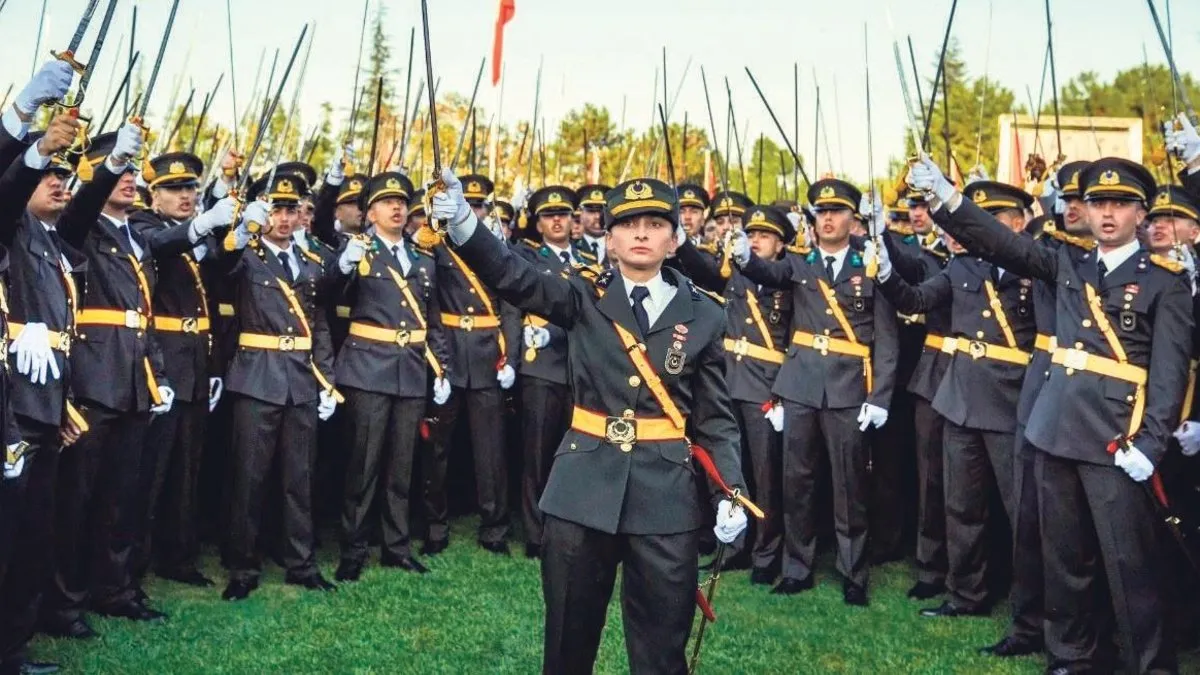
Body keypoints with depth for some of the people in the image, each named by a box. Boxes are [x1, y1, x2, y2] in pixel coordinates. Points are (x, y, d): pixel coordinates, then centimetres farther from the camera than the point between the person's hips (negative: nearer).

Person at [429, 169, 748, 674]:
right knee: (569, 634, 11)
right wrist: (463, 223, -31)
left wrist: (731, 493, -5)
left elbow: (716, 417, 6)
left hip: (666, 492, 0)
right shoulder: (585, 299, 3)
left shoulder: (704, 315, 4)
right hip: (584, 486, 0)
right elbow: (514, 277, -13)